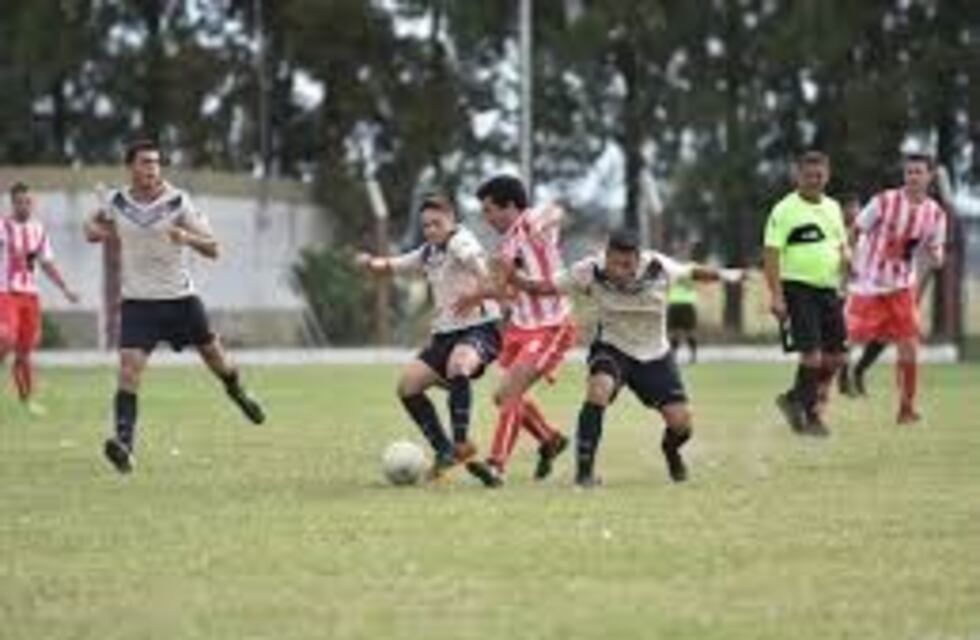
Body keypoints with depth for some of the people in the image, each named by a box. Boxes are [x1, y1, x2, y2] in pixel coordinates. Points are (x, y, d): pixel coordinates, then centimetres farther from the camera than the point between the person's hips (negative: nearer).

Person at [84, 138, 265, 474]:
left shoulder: (178, 202, -10)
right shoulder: (117, 202, -1)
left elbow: (213, 249, -11)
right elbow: (95, 222, 22)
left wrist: (186, 237, -31)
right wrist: (95, 230, -2)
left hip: (180, 298, 0)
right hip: (138, 301, 0)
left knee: (214, 355, 15)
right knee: (129, 367, -17)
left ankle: (238, 393, 49)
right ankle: (124, 442, -24)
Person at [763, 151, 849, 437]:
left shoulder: (832, 208, 14)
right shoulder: (785, 210, -7)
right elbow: (771, 254, -11)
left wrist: (845, 258, 1)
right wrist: (776, 296, -18)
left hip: (828, 289, 7)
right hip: (798, 288, -7)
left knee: (835, 357, 6)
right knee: (812, 354, -12)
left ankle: (795, 399, 24)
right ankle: (809, 415, 1)